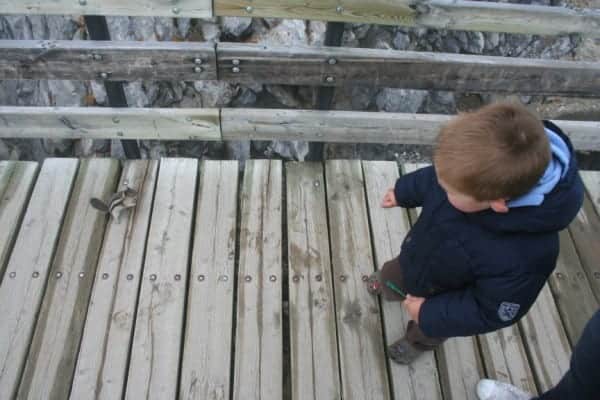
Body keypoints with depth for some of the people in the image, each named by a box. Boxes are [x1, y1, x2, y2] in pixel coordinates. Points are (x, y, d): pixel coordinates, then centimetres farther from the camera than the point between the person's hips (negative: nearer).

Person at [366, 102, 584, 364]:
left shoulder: (520, 258, -48)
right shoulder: (484, 172, -34)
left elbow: (491, 313, -28)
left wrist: (429, 314, -20)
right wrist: (402, 192, 9)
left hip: (441, 299, -3)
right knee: (389, 276, 37)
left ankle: (418, 342, 69)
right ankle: (385, 288, 73)